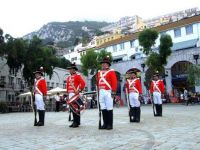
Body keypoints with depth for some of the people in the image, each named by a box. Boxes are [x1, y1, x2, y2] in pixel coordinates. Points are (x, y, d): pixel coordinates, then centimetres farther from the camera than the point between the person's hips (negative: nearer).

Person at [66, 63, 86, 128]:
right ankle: (74, 122, 16)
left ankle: (77, 122, 0)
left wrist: (79, 90, -19)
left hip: (76, 94, -7)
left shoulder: (78, 76, -1)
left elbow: (83, 83, -13)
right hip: (70, 94, 7)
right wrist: (67, 93, 13)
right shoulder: (68, 78, 21)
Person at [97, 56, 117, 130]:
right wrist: (98, 90, 15)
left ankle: (110, 125, 5)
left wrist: (113, 91, -14)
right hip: (101, 92, 6)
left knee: (109, 109, -2)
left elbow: (114, 82, -8)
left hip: (108, 92, -6)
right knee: (103, 109, 7)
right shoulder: (99, 72, 18)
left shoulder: (111, 71, 0)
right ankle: (105, 124, 16)